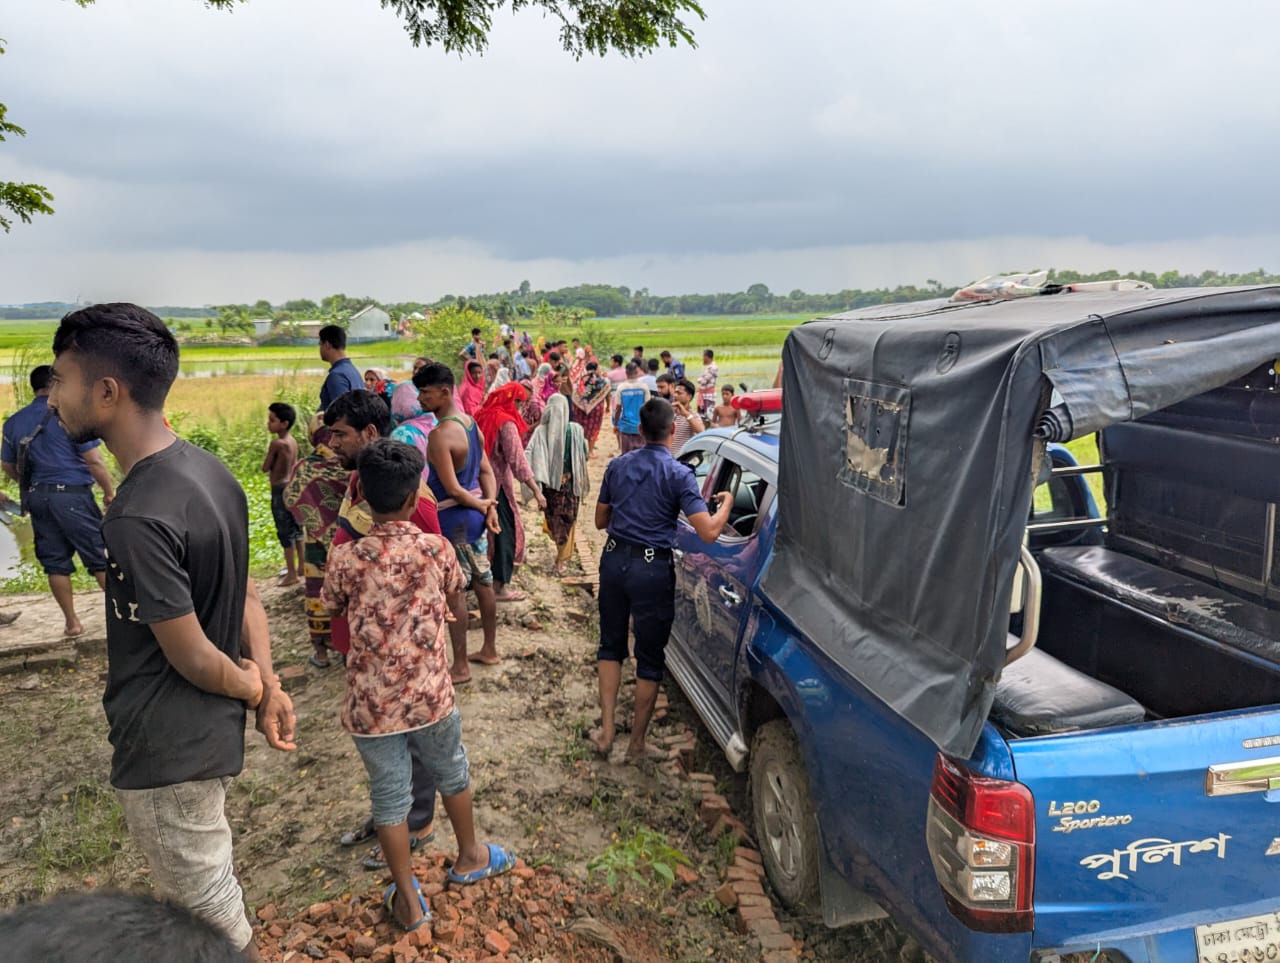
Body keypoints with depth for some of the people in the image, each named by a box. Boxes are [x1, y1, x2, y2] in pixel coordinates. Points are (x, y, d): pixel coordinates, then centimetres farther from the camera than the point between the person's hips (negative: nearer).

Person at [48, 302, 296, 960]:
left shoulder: (138, 520, -29)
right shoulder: (209, 470, -1)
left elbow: (194, 659, -21)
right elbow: (245, 592, 4)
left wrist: (251, 688, -3)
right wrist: (269, 688, 3)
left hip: (167, 751, -8)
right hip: (211, 733, 8)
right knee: (210, 891, 27)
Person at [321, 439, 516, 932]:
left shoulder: (344, 559, -15)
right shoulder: (437, 549, -14)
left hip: (370, 705, 0)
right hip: (431, 696, 1)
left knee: (390, 798, 15)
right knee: (453, 774, 25)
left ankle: (409, 901, 30)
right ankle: (469, 858, 46)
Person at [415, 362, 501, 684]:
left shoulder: (439, 435, -21)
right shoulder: (470, 424, 7)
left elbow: (451, 489, -21)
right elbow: (487, 471, 8)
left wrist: (481, 506, -8)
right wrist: (490, 507, -2)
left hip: (453, 519, -9)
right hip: (475, 517, 9)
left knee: (453, 592, 1)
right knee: (483, 583, 16)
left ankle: (460, 667, 9)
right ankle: (489, 650, 30)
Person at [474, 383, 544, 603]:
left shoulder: (483, 416, 6)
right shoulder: (506, 422, -16)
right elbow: (517, 460, -22)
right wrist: (536, 490, -21)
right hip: (497, 485, -8)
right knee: (505, 532, 2)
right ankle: (500, 587, 7)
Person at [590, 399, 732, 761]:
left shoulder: (617, 466, 3)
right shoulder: (679, 474, -12)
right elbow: (708, 532, -18)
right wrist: (727, 503, 0)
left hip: (614, 559, 5)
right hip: (652, 568, -4)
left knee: (611, 645, 21)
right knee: (650, 659, 10)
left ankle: (606, 731, 20)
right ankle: (637, 744, 20)